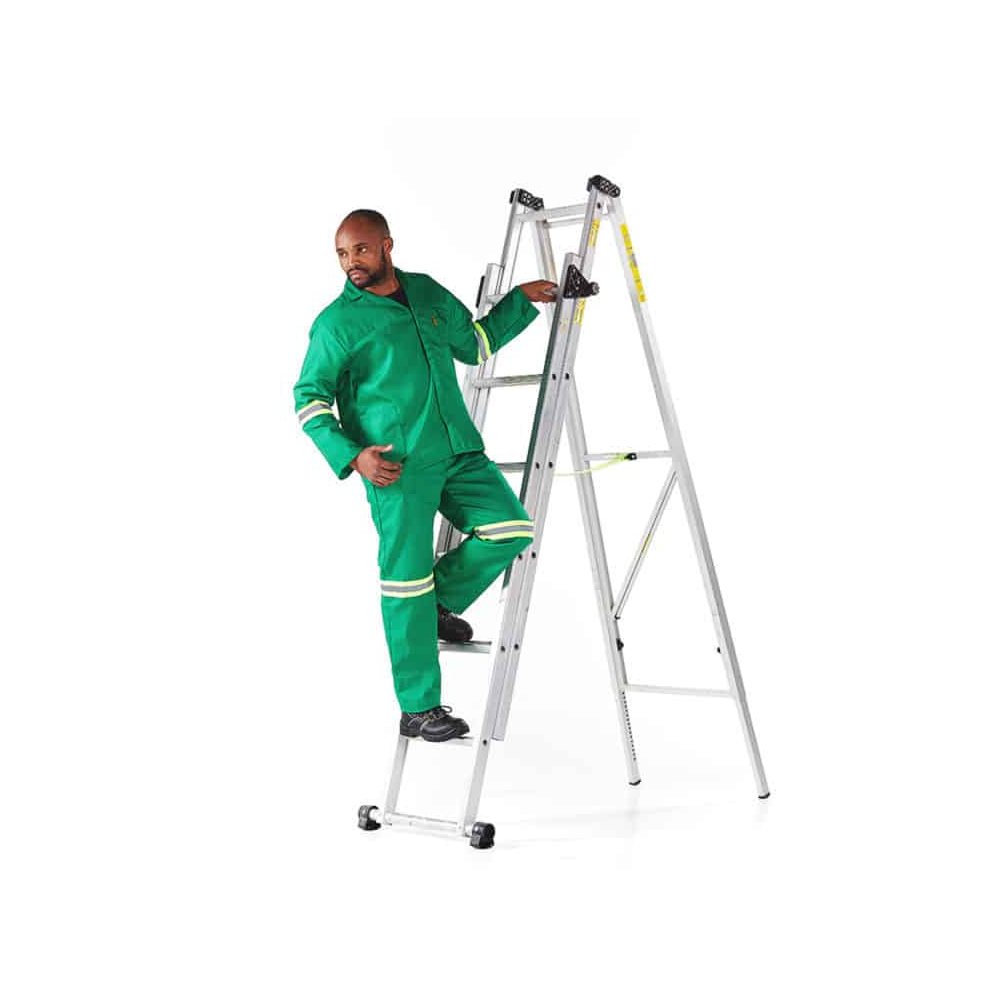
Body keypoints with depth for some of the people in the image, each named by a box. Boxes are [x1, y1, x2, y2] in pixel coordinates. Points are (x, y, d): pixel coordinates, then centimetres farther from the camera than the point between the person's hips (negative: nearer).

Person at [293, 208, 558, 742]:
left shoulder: (428, 292, 14)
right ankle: (419, 710, 7)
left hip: (459, 452, 6)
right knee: (407, 578, -4)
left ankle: (440, 603, 15)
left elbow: (475, 343, 27)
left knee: (511, 528, -11)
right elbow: (308, 400, -2)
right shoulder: (337, 322, -2)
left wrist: (521, 298, 22)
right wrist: (352, 456, -14)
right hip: (396, 468, -5)